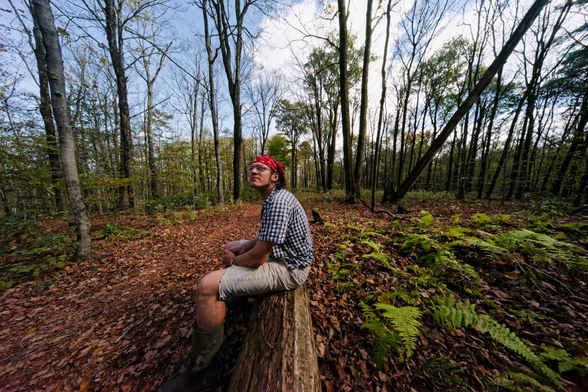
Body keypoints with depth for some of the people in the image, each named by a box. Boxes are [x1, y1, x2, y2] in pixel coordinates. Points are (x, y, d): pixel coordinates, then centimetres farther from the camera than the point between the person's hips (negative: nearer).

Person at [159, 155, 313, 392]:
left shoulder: (278, 202, -25)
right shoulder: (271, 199, 9)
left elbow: (258, 258, -25)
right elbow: (265, 237, 17)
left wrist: (233, 261, -5)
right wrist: (243, 246, 2)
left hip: (287, 269, -10)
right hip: (279, 255, 10)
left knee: (208, 286, -17)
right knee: (230, 247, 23)